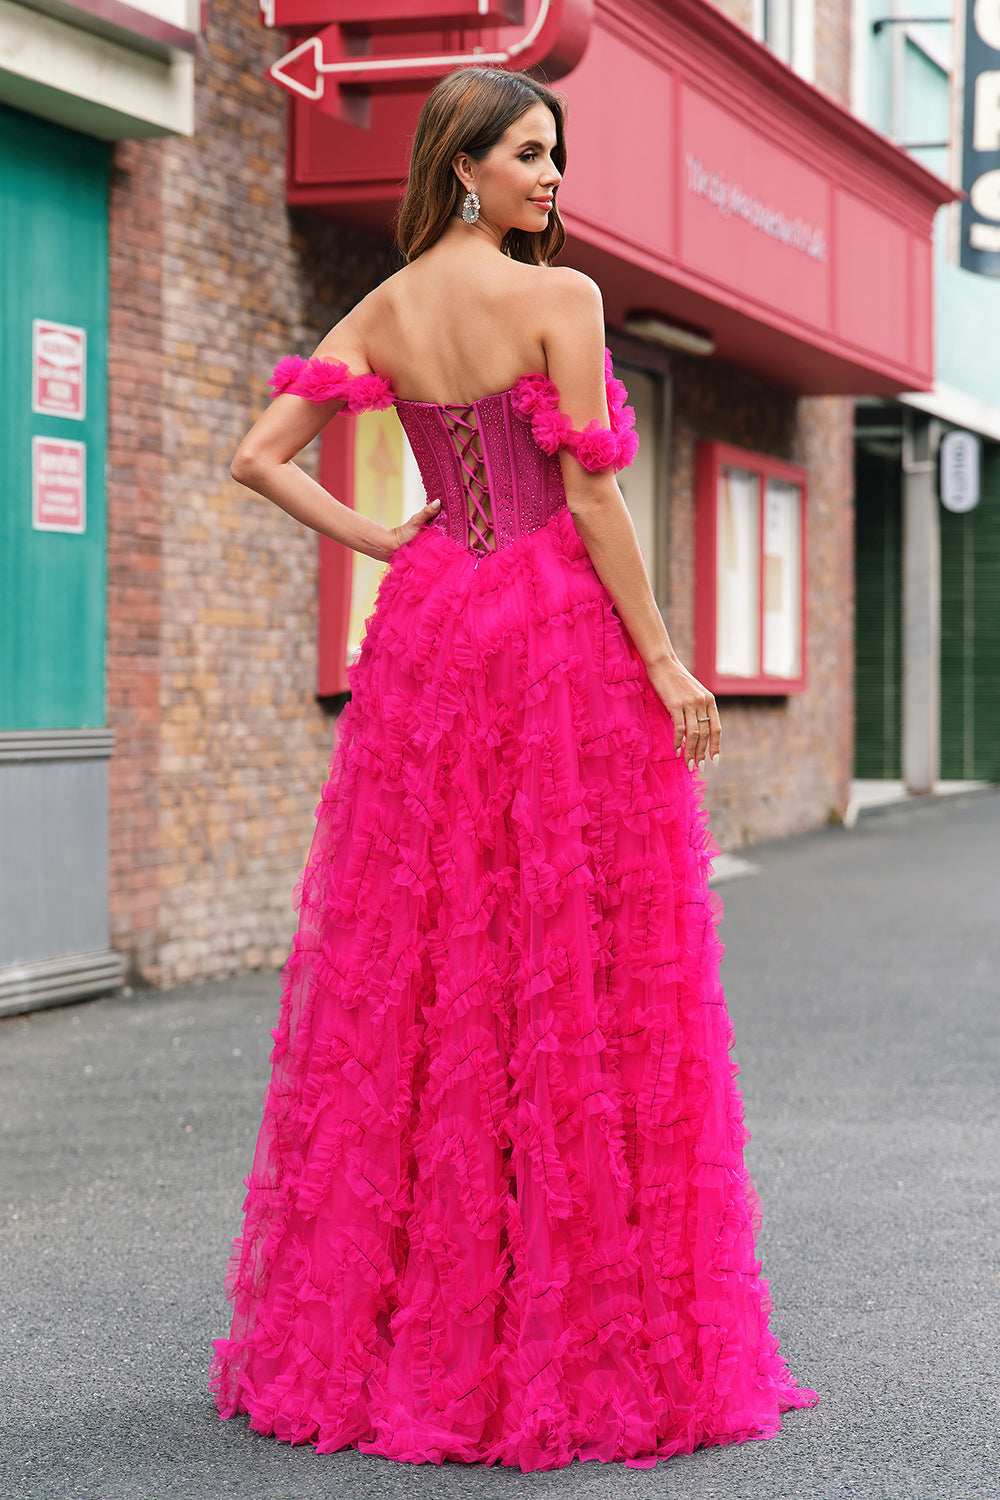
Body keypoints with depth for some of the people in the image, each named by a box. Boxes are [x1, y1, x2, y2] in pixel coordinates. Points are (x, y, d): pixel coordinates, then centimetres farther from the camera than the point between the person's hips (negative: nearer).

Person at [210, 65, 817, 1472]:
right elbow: (591, 498, -12)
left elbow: (259, 456, 5)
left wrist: (376, 541, 10)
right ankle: (584, 1340, 5)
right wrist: (663, 661, -7)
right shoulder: (559, 296, -9)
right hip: (566, 642, -6)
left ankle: (384, 1332, 17)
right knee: (578, 985, -1)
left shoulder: (383, 312, 8)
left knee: (412, 970, 9)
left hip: (428, 644, 6)